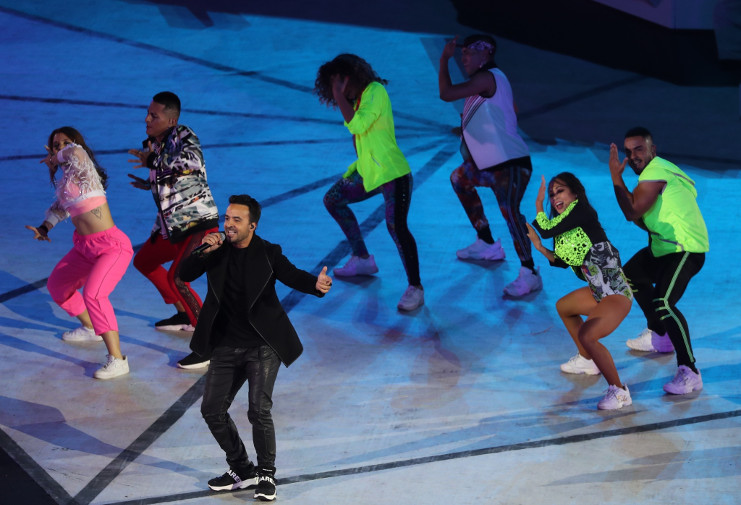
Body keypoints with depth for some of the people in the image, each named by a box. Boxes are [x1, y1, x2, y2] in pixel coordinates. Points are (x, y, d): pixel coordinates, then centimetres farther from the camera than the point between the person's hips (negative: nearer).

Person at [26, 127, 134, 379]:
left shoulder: (82, 168, -13)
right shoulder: (63, 179, 10)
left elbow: (76, 151, -35)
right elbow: (61, 206, 28)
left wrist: (56, 159, -14)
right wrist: (45, 227, 13)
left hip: (112, 245, -10)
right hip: (85, 246, 10)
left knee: (93, 294, -29)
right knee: (56, 285, 26)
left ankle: (117, 360, -26)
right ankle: (90, 328, 47)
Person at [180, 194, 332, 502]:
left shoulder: (268, 254, -7)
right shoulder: (219, 249, 0)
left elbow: (293, 277, -22)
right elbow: (185, 275, -7)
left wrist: (316, 284, -44)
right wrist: (204, 253, -26)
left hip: (262, 346, -4)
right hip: (226, 346, 4)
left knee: (259, 411, -14)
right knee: (212, 409, 5)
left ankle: (266, 475, 6)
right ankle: (242, 470, 22)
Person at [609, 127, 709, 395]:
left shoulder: (655, 173, -17)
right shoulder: (656, 170, 15)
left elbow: (632, 212, -20)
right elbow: (642, 220, 14)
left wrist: (616, 177, -14)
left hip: (686, 249, -12)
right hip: (664, 246, 12)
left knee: (663, 303, -27)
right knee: (632, 274, 31)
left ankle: (689, 372, -30)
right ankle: (659, 336, 46)